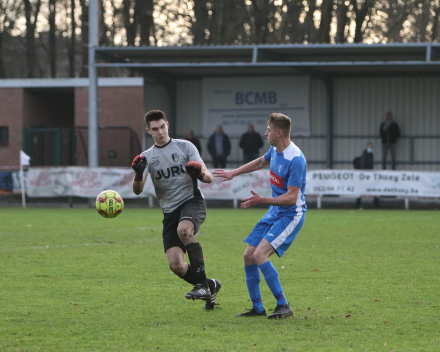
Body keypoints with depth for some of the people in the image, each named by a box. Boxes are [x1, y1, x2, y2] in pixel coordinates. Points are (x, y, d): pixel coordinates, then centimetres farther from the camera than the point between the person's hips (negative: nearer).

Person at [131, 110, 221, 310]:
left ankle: (202, 282, -27)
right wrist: (138, 175, -26)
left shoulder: (185, 147, 5)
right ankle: (209, 287, 16)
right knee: (175, 266, -11)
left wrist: (200, 173, -24)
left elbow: (208, 178, 0)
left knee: (184, 229, -37)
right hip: (170, 212, 3)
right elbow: (137, 190, -4)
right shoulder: (147, 157, 10)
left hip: (192, 202, -3)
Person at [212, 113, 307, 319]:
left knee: (260, 255, -22)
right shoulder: (275, 150, 4)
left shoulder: (296, 159, -25)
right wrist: (233, 173, 32)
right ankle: (257, 308, 15)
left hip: (291, 215, -9)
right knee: (248, 256, 5)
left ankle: (283, 306, -14)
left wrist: (261, 200, -30)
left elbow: (291, 198, -26)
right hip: (274, 212, 9)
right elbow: (260, 162, 28)